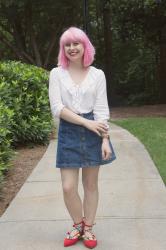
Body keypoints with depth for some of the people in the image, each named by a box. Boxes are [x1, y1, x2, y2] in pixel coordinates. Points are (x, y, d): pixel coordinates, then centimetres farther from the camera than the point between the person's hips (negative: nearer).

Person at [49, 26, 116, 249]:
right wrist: (86, 122, -14)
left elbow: (101, 109, -1)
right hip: (68, 132, 0)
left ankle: (88, 228, 25)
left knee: (91, 184, 8)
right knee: (68, 187, -1)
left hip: (92, 132, 0)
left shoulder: (97, 74, 2)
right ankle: (77, 225, 25)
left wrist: (105, 139, -10)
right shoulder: (56, 73, 1)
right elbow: (57, 108, -8)